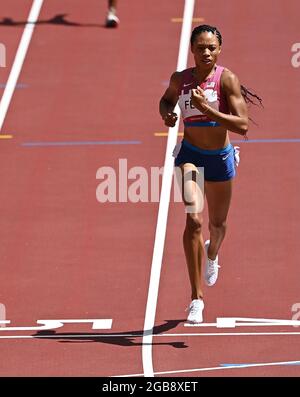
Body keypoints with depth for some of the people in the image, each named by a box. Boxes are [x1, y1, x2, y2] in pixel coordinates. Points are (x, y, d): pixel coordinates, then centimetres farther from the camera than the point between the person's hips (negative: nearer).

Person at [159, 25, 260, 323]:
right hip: (190, 155, 0)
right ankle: (196, 297, -16)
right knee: (194, 220, -19)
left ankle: (212, 253, 60)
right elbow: (166, 99, 18)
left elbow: (243, 125, -22)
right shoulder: (180, 79, -6)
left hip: (220, 157, 0)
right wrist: (166, 114, -5)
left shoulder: (227, 79, -15)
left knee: (218, 223, 20)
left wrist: (208, 109, -31)